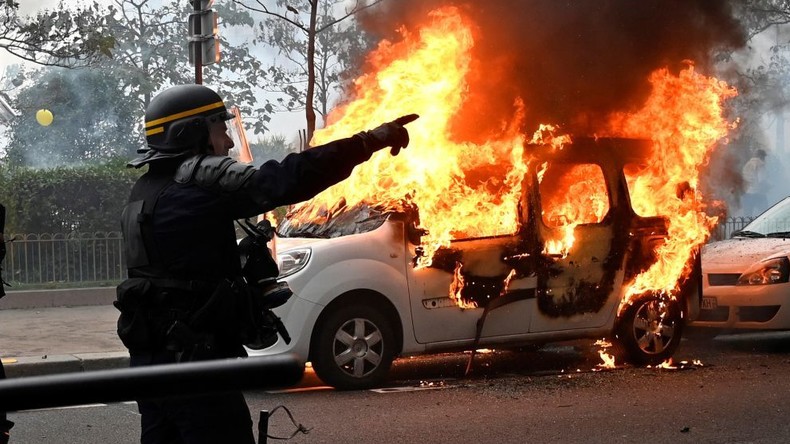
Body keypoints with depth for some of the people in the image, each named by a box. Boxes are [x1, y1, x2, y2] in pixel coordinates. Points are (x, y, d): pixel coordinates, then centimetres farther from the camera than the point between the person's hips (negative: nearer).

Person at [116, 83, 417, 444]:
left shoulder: (145, 191, 14)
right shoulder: (198, 181, -15)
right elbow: (286, 181, -26)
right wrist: (372, 141, -23)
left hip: (150, 356, 10)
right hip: (191, 359, -10)